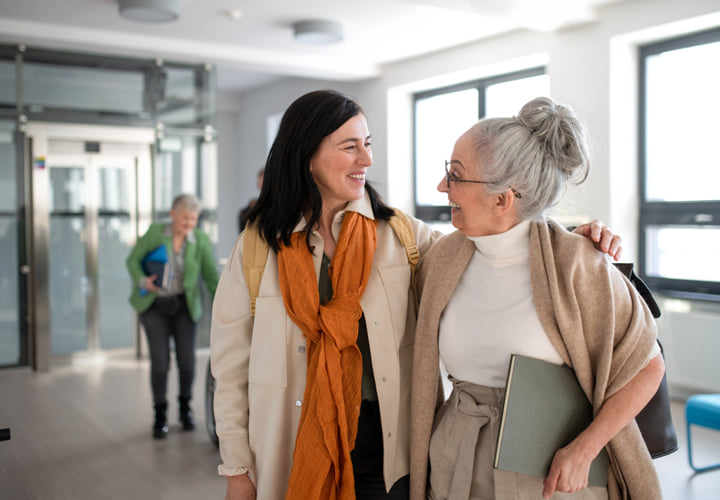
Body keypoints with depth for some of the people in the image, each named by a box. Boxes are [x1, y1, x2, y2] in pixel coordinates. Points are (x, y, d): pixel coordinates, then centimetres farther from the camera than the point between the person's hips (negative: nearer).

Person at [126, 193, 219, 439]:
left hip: (183, 305, 1)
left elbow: (212, 276, -7)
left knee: (187, 360, -1)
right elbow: (133, 259, 0)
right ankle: (160, 415, 15)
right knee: (160, 361, -5)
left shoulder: (200, 241, -5)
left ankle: (185, 407, 25)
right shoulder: (155, 232, -7)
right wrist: (142, 281, -19)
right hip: (154, 305, -1)